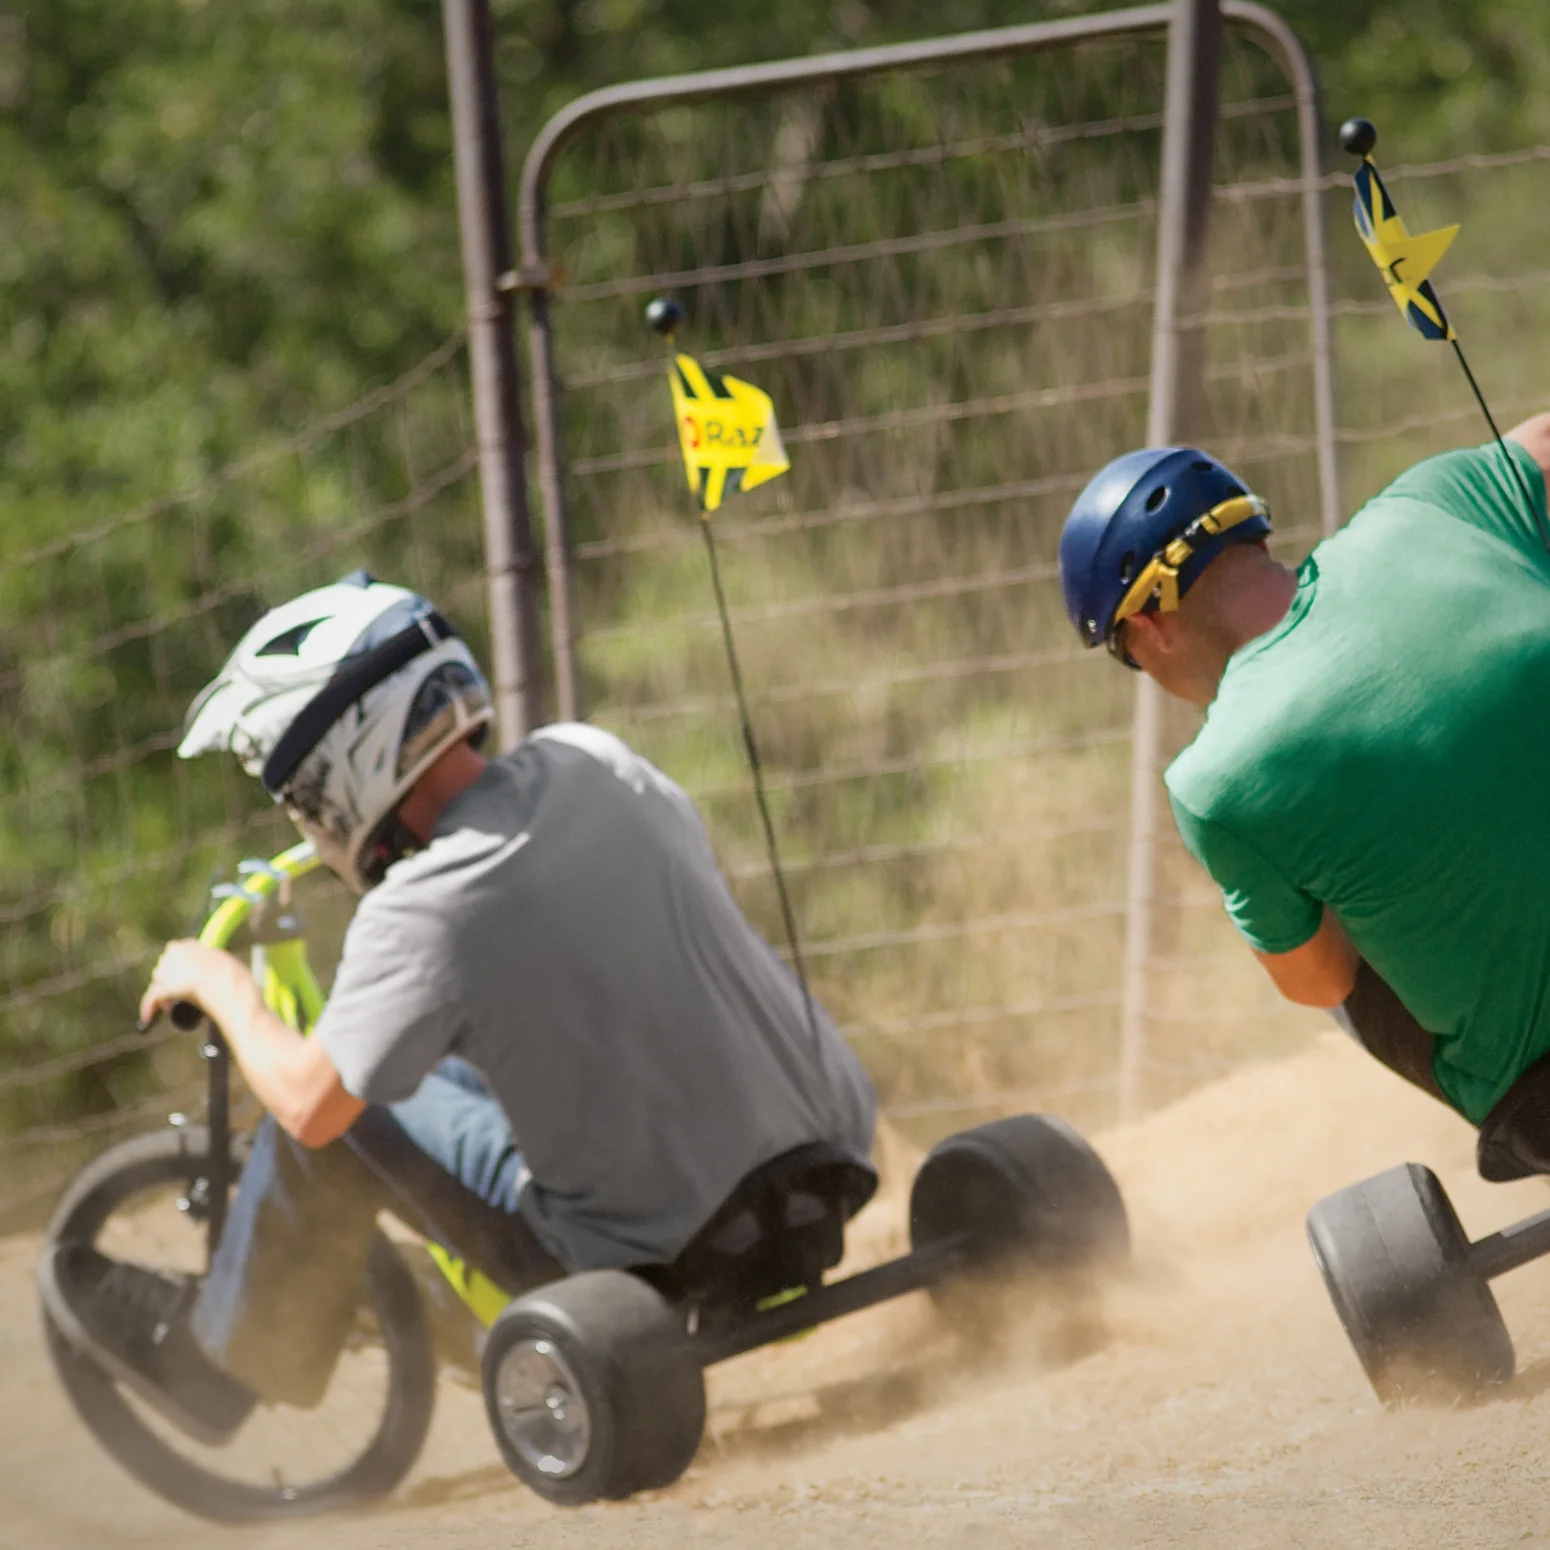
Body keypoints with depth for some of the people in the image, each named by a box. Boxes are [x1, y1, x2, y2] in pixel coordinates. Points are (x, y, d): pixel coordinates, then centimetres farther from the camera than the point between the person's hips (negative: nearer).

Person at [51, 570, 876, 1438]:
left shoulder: (421, 914, -23)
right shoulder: (593, 762, -4)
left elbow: (311, 1106, -10)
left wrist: (223, 988, 9)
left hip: (656, 1259, -6)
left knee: (339, 1106, 10)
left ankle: (218, 1358, 30)